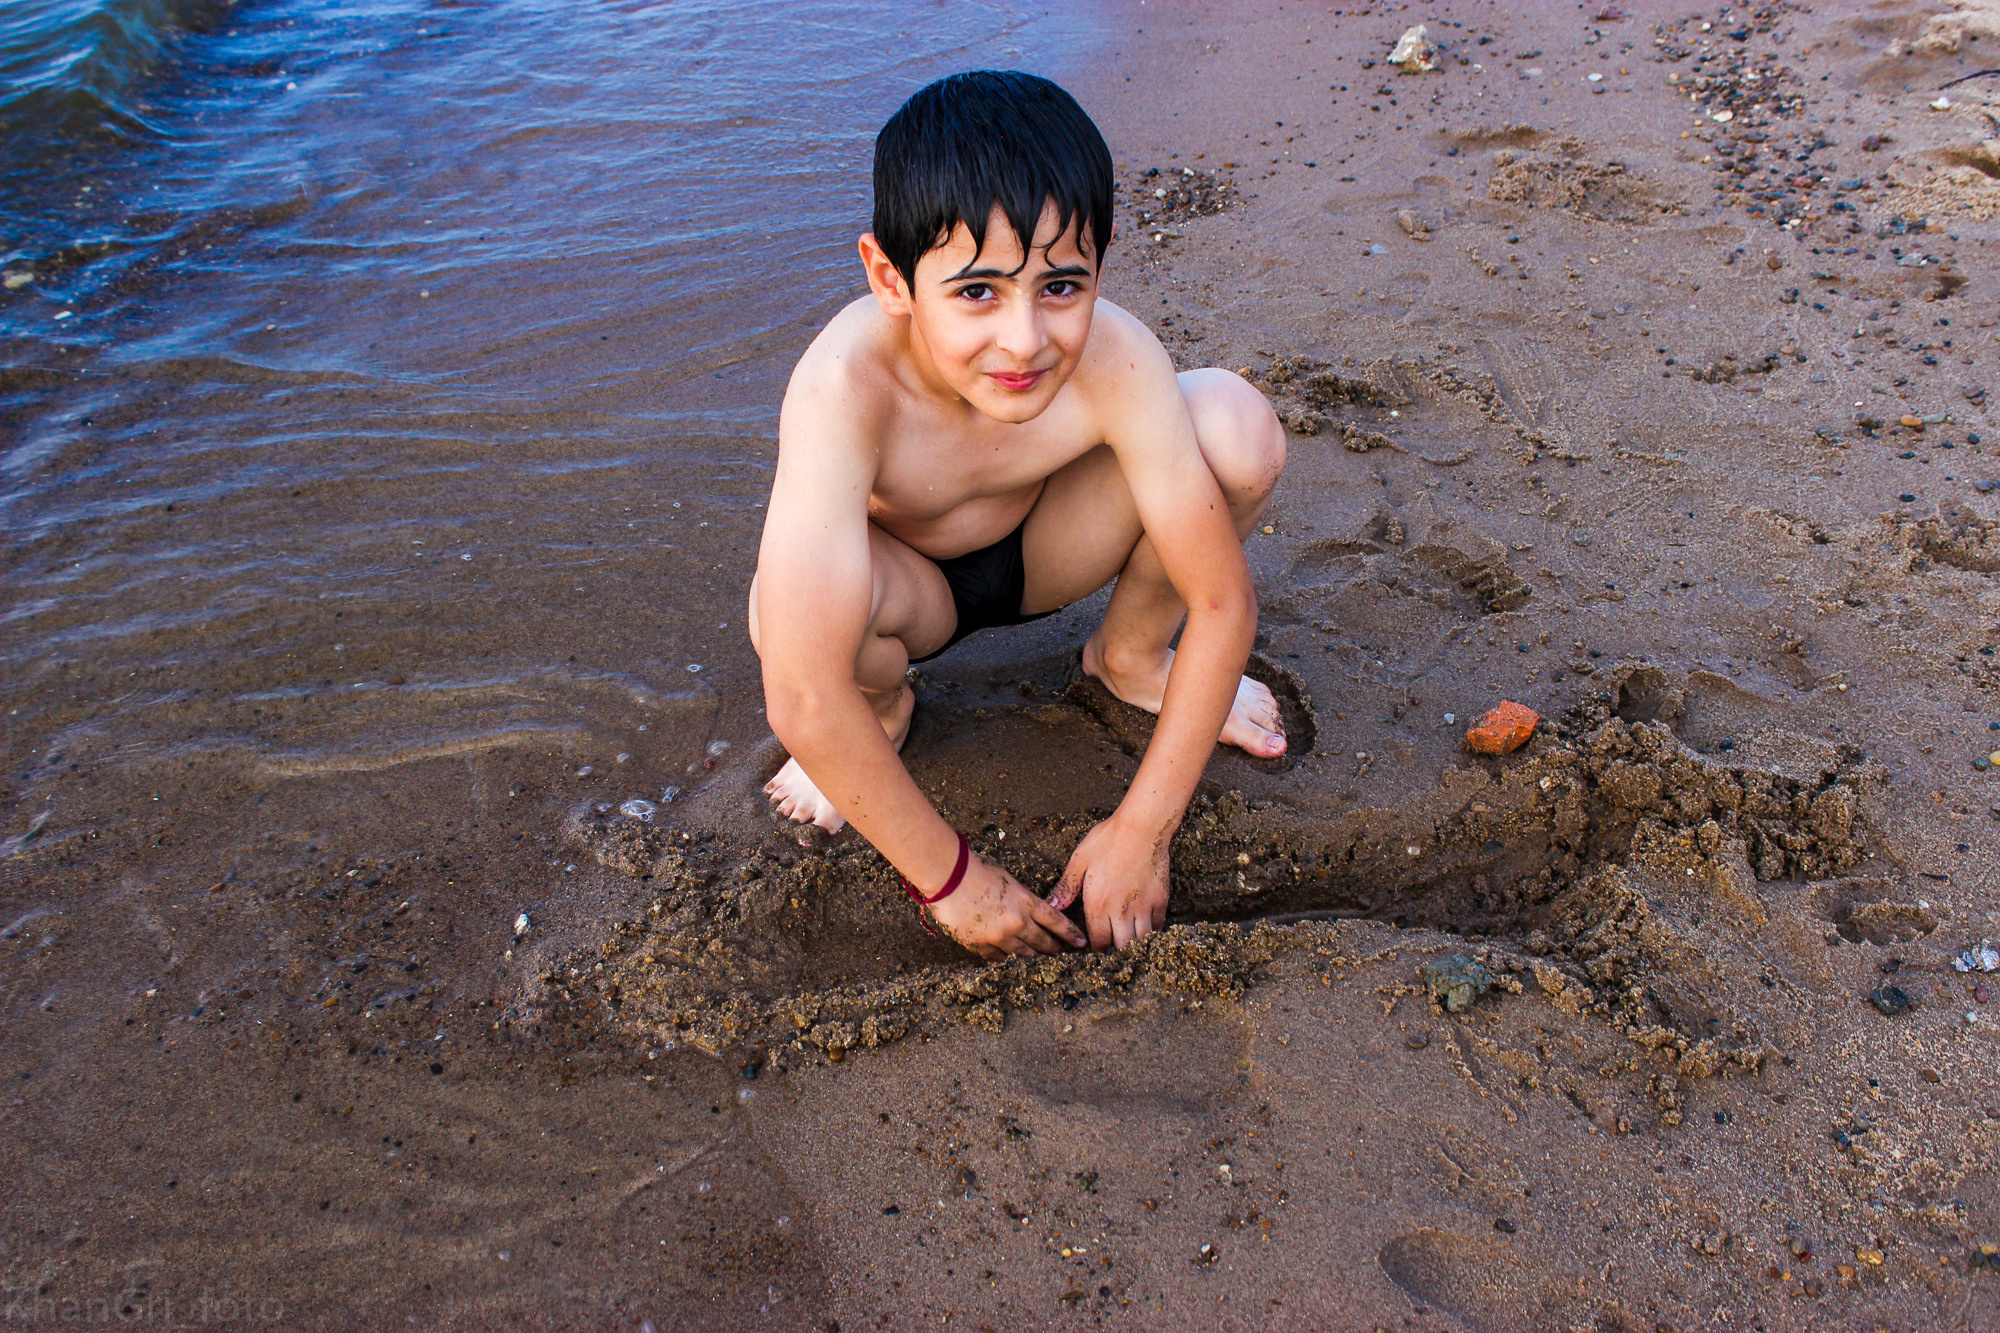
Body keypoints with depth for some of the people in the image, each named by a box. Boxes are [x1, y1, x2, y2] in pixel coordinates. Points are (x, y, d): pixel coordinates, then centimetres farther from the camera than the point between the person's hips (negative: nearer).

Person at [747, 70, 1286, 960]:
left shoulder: (1115, 361, -32)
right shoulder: (846, 387, -40)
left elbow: (1224, 603, -23)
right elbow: (801, 702, -41)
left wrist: (1142, 829, -23)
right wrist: (950, 878, -31)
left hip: (1039, 550, 2)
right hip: (911, 586, -1)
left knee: (1238, 426, -24)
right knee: (788, 606, -38)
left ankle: (1130, 657, 6)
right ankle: (885, 707, 1)